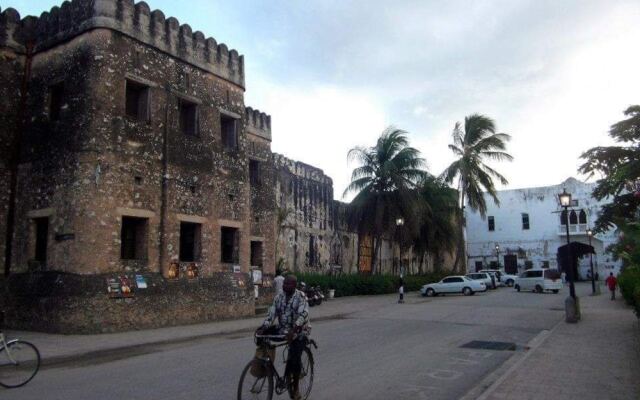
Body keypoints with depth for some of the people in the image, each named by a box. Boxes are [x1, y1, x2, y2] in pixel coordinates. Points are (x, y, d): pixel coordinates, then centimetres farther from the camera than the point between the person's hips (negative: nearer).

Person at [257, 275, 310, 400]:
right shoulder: (278, 298, 2)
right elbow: (271, 314, -4)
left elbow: (303, 315, -27)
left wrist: (293, 330, -42)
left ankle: (295, 388, 8)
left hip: (299, 332, -5)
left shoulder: (301, 297, -13)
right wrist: (262, 328, -22)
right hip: (283, 330, 5)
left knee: (295, 359, -17)